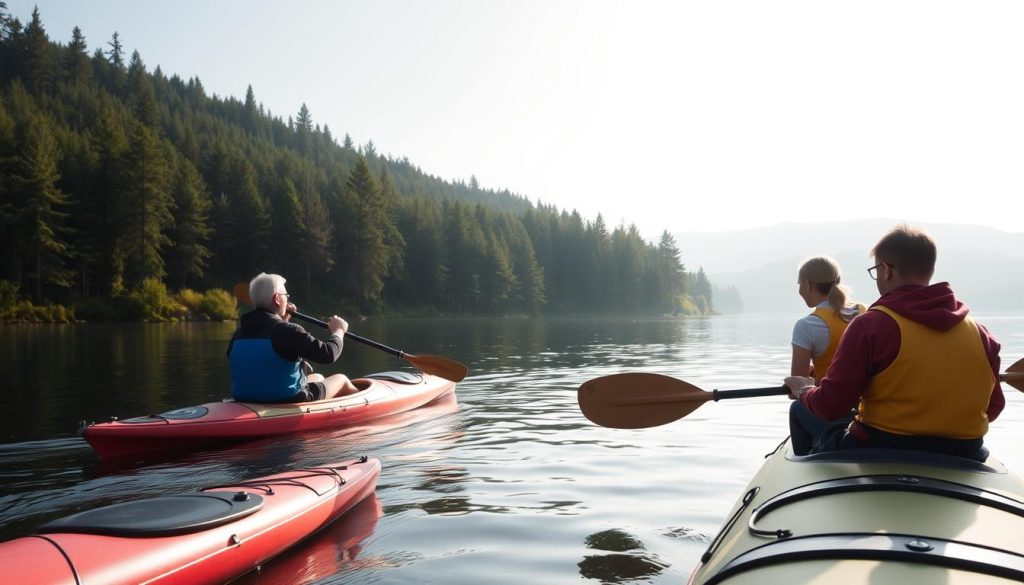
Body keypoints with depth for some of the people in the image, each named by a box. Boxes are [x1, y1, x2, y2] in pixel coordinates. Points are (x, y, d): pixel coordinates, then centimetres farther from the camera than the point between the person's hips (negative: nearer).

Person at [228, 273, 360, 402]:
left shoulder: (239, 334, -2)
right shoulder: (287, 331, -23)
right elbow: (328, 354, -21)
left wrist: (283, 320, 18)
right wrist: (338, 331, -3)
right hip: (288, 402, -8)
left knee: (317, 378, 32)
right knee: (341, 379, 17)